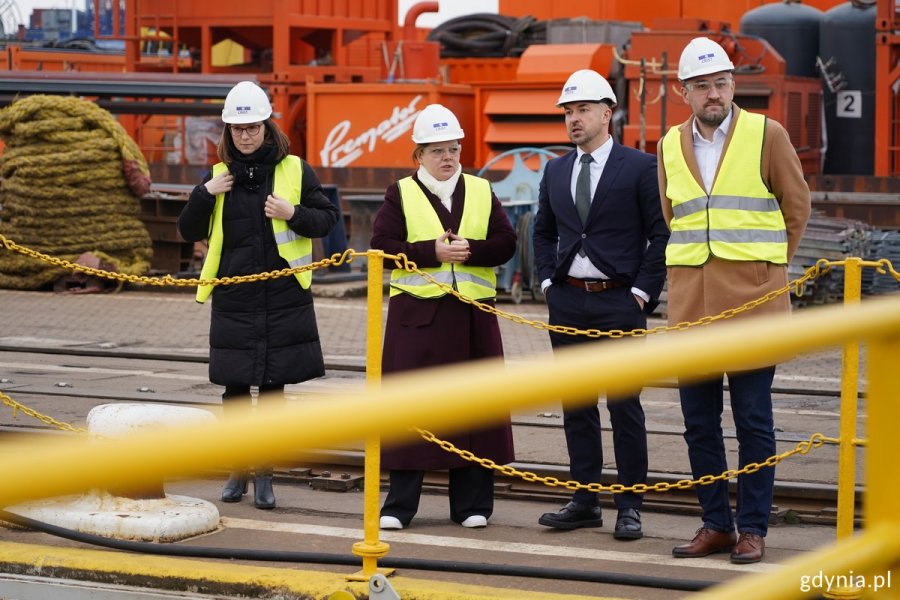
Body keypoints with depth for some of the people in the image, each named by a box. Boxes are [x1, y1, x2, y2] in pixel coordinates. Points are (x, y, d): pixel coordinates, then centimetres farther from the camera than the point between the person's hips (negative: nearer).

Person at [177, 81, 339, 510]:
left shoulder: (294, 170, 2)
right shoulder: (220, 176, 8)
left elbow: (328, 217, 5)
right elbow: (189, 232, 10)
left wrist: (293, 214, -13)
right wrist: (205, 194, -6)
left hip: (283, 297, -2)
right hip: (232, 298, 2)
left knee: (273, 385, 3)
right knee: (234, 386, 5)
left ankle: (264, 474, 13)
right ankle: (237, 472, 19)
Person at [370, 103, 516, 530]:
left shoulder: (481, 192, 10)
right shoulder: (400, 195, 4)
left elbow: (505, 243, 3)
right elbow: (382, 246, -6)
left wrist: (470, 251, -15)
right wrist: (433, 252, -16)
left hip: (473, 314, 2)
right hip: (417, 313, -2)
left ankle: (472, 503, 13)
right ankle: (399, 505, 3)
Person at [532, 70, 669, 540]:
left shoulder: (640, 167, -4)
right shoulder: (555, 171, 12)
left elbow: (661, 234, -5)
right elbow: (543, 232, 22)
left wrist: (643, 292, -10)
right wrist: (548, 281, 9)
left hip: (619, 301, -5)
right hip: (568, 301, 5)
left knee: (624, 407, -2)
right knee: (576, 406, 9)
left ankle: (629, 507, 4)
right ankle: (585, 501, 16)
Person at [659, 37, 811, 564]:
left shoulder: (766, 135, -1)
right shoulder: (670, 146, 11)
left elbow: (798, 206, 6)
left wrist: (769, 268, 7)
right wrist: (693, 270, 15)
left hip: (752, 301, -4)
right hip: (690, 302, 4)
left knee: (754, 421, -1)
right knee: (699, 422, 7)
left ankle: (753, 528, 5)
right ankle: (716, 524, 16)